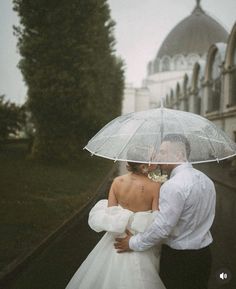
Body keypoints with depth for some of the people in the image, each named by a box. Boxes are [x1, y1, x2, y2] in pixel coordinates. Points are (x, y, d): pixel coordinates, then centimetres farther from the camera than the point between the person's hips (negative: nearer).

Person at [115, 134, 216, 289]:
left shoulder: (173, 186, -24)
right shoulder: (206, 180, 3)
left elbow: (162, 228, -24)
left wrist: (134, 243, -12)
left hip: (178, 259, -7)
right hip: (204, 254, 7)